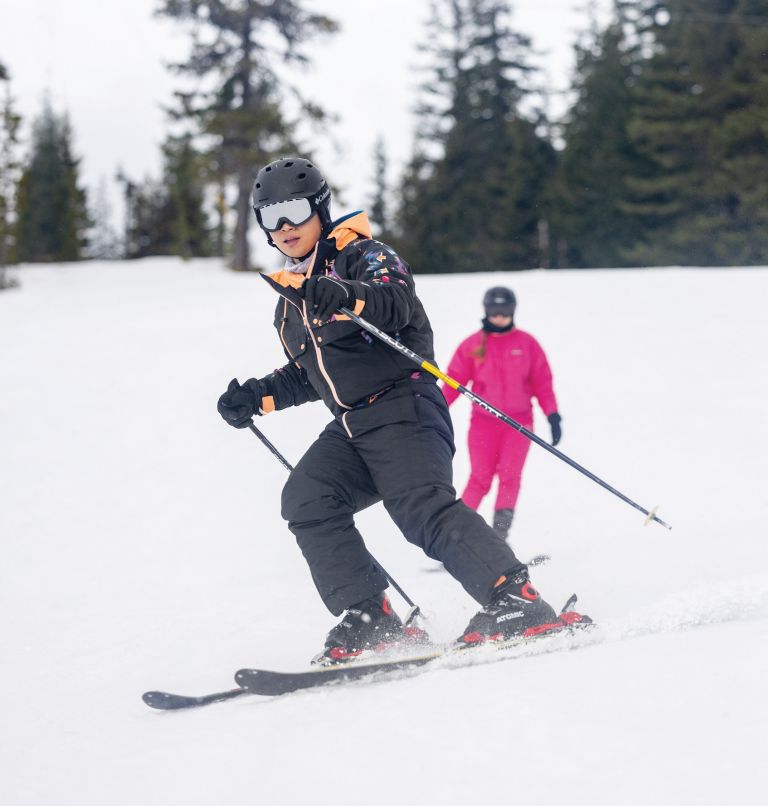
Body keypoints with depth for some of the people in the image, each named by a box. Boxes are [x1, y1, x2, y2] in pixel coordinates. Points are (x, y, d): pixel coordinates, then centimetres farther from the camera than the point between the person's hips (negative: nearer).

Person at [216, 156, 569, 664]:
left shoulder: (362, 255, 0)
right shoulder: (290, 299, 24)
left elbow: (398, 299, -23)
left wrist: (350, 296, -44)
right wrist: (257, 397, 18)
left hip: (403, 406, -8)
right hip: (351, 429, 8)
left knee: (422, 505, -26)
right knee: (306, 499, -14)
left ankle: (517, 601, -30)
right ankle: (369, 619, -12)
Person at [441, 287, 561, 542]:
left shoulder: (527, 343, 4)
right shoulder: (472, 344, 3)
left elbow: (542, 381, 6)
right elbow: (454, 379, 4)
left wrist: (553, 415, 0)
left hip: (519, 421, 0)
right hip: (484, 422, 0)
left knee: (510, 476, -12)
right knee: (480, 478, -6)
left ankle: (499, 536, -11)